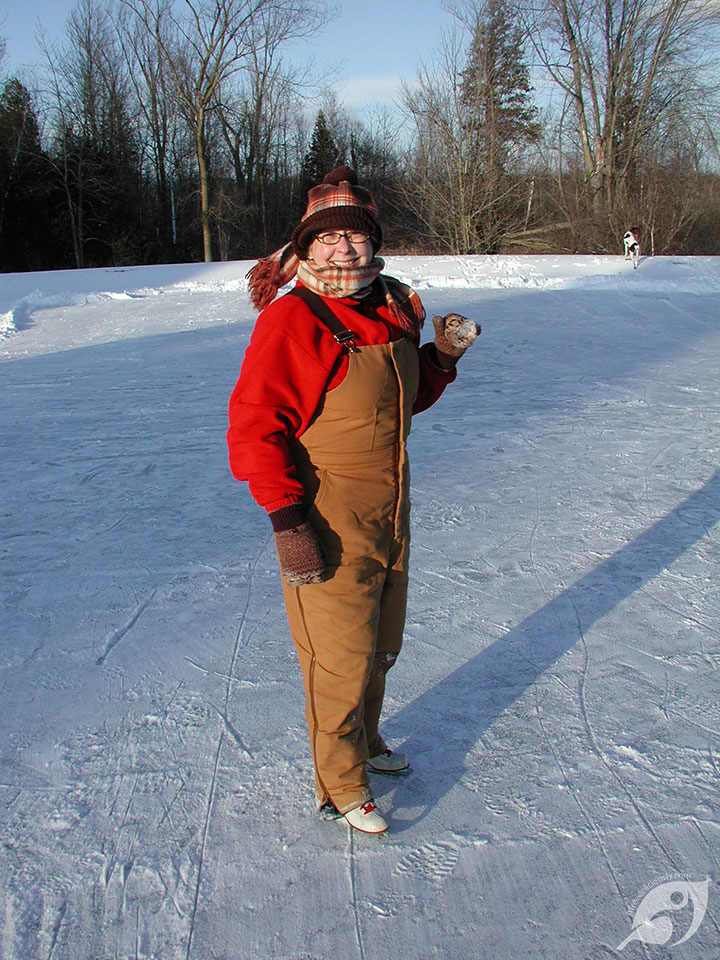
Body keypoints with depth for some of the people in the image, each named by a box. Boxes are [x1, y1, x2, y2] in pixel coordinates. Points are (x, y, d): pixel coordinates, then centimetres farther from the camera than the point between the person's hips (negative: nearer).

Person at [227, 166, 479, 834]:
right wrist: (286, 520, -24)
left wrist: (443, 355, 1)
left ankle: (364, 739, 49)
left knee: (380, 644, 24)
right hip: (327, 529, -7)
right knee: (341, 660, 6)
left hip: (389, 517, 8)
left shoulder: (391, 309, 6)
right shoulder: (290, 321, -18)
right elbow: (254, 425, -20)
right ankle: (340, 783, 29)